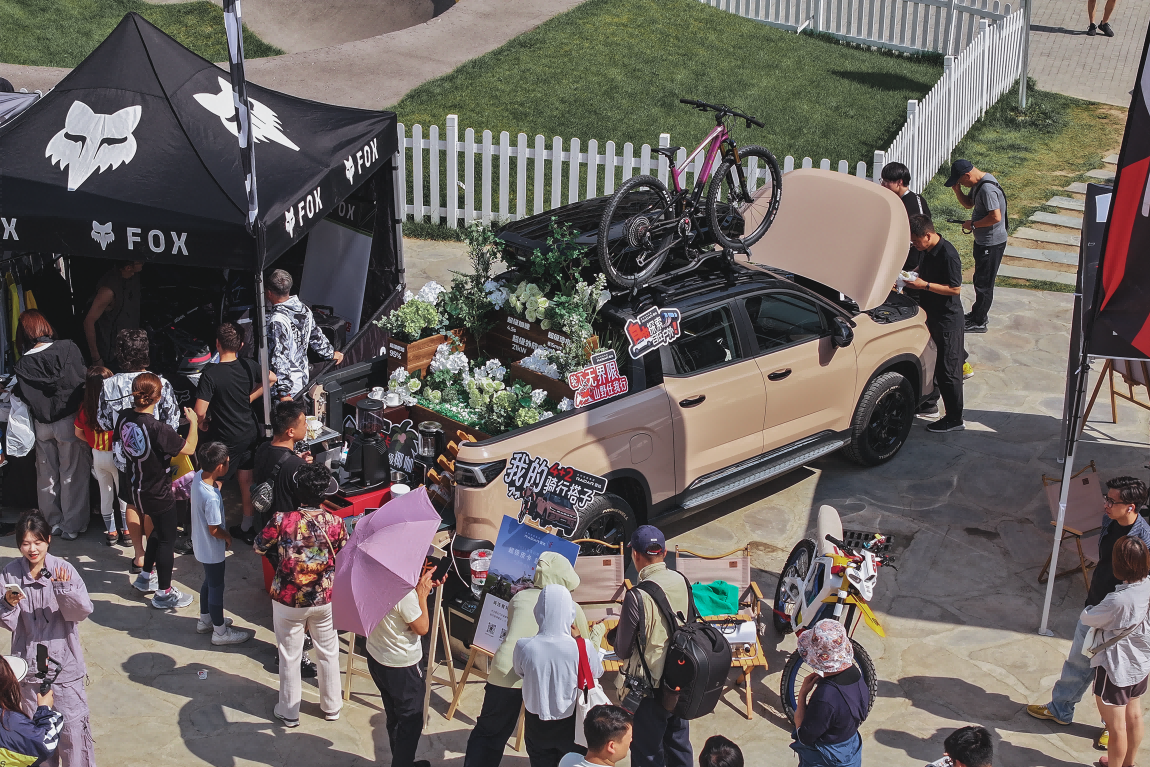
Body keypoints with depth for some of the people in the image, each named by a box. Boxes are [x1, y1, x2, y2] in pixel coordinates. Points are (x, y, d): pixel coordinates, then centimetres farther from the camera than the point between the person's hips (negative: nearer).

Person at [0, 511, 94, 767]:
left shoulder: (63, 569, -10)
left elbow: (82, 612, -13)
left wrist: (64, 589, -29)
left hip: (64, 662, -2)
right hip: (29, 664, 2)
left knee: (73, 724, 0)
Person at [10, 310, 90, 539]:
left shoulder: (22, 365, -6)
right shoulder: (69, 349, -11)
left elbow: (24, 400, -8)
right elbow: (82, 382, -9)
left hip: (42, 426, 2)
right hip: (70, 421, -2)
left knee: (47, 475, 17)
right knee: (73, 475, 7)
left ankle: (52, 522, 27)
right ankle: (72, 526, 10)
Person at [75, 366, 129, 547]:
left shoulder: (85, 408, -10)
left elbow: (78, 433, 2)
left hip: (97, 456, 4)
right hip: (116, 455, -4)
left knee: (105, 492, 18)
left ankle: (111, 532, 27)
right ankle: (126, 532, 21)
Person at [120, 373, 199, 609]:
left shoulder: (125, 418, -10)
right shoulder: (157, 428, -31)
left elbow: (119, 442, 9)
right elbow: (189, 448, -23)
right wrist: (193, 422, -10)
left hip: (136, 489, 8)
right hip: (158, 493, -8)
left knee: (158, 530, 28)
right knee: (166, 539, 9)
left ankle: (146, 576, 42)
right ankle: (164, 594, 18)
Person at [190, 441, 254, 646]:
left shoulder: (198, 476, -12)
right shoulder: (212, 498, -36)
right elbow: (214, 530, -25)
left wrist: (218, 484, -8)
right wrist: (228, 537, -7)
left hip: (200, 545, 8)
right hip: (212, 550, -8)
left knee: (209, 582, 27)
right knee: (216, 588, 10)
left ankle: (205, 619, 46)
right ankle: (220, 632, 27)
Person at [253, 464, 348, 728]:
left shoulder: (282, 520, -20)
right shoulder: (335, 523, -16)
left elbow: (259, 547, -4)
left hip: (288, 600, -1)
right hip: (325, 599, 1)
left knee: (289, 656, 15)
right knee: (328, 653, 20)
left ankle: (289, 712, 28)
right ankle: (331, 706, 34)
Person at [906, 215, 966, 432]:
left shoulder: (948, 255, -25)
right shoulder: (927, 250, 2)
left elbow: (955, 288, -23)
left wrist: (925, 285, -25)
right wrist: (913, 276, 2)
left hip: (947, 320, -9)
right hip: (931, 315, 9)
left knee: (947, 369, -2)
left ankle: (954, 419, 6)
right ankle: (929, 403, 39)